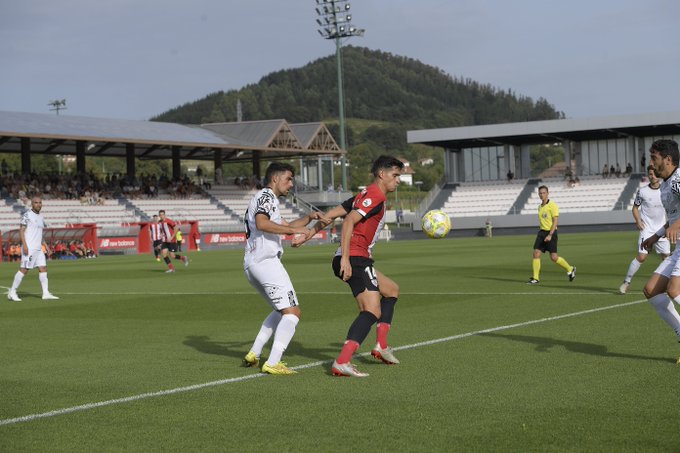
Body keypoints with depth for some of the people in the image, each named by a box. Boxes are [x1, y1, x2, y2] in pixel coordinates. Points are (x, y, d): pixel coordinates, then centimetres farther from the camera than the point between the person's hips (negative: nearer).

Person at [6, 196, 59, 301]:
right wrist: (24, 245, -20)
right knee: (24, 269, -8)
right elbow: (21, 230, -11)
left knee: (43, 268, 1)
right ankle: (12, 292, 0)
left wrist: (45, 245, 17)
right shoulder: (27, 214, -6)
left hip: (38, 249, 8)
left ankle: (46, 293, 0)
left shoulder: (40, 218, 18)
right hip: (29, 248, -8)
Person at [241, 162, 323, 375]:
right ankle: (273, 363, -22)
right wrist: (294, 230, -22)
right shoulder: (266, 195, -4)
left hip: (252, 265, 10)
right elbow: (261, 223, -22)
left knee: (282, 310, 22)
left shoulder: (265, 198, 28)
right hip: (266, 261, -10)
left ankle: (253, 354, 16)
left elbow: (285, 226, 35)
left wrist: (308, 218, 21)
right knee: (293, 312, -12)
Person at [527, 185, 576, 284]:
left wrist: (550, 235, -22)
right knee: (536, 253, -7)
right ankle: (535, 279, -4)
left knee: (554, 257, -5)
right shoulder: (540, 207, 14)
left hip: (551, 233, -7)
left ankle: (570, 269, 18)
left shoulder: (552, 205, -10)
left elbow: (555, 222, -14)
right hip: (542, 232, 7)